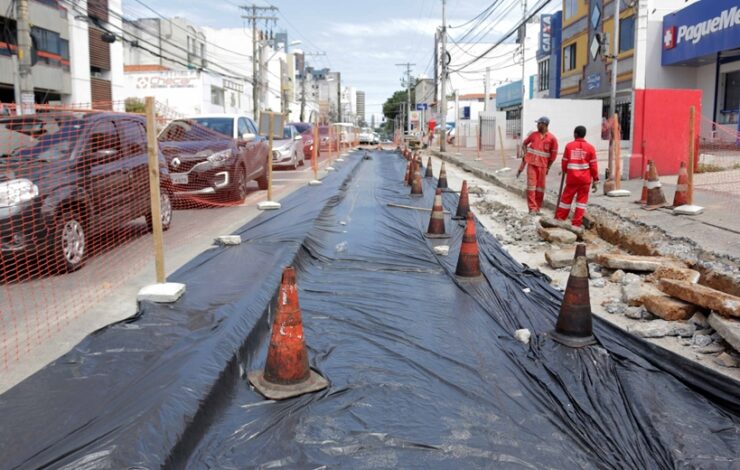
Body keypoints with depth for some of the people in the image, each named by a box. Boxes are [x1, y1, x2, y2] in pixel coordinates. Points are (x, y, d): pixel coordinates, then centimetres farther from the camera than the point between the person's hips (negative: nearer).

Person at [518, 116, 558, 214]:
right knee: (531, 185, -5)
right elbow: (524, 144, 19)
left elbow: (554, 154, 0)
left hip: (542, 166, -1)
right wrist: (526, 155, 6)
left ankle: (538, 208, 17)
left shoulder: (552, 138, -5)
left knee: (540, 187, 5)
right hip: (531, 164, 1)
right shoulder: (534, 134, 4)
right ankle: (532, 208, -3)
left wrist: (548, 167, 2)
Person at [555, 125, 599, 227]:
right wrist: (595, 180, 5)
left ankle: (559, 219, 15)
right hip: (585, 179, 0)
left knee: (566, 198, 10)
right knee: (582, 200, 6)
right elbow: (593, 165, -1)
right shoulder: (590, 147, -1)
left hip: (572, 178, 0)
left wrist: (565, 171, 23)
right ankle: (577, 223, 5)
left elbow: (564, 162, 2)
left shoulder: (569, 145, -2)